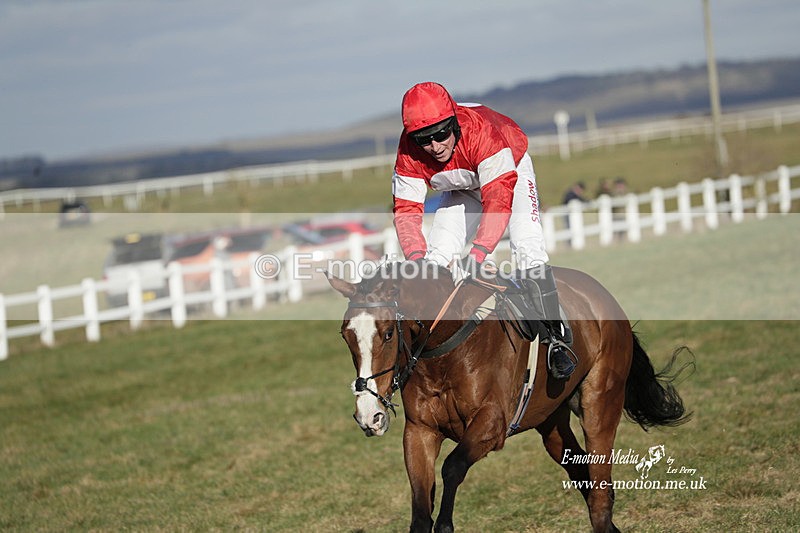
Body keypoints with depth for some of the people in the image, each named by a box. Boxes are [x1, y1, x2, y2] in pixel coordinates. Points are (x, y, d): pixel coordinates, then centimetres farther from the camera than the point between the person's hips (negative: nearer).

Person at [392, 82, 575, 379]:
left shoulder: (480, 131, -42)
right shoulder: (409, 153, -28)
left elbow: (499, 198, -46)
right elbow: (406, 209, -24)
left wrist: (478, 251, -57)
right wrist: (416, 257, -41)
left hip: (511, 172, -4)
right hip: (463, 189, 4)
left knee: (527, 248, -23)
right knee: (437, 257, -9)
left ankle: (555, 340, -17)